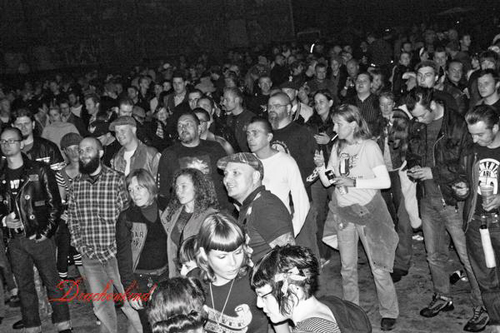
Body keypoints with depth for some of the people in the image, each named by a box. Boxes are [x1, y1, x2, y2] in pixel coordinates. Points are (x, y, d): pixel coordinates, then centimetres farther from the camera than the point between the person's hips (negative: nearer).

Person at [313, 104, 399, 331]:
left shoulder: (369, 146, -11)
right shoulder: (337, 147, 5)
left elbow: (385, 182, -16)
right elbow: (327, 181, 5)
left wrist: (353, 182, -21)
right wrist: (321, 167, -14)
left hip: (368, 210, -5)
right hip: (344, 213, 5)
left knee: (378, 267, 1)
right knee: (347, 267, 13)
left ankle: (389, 313, 16)